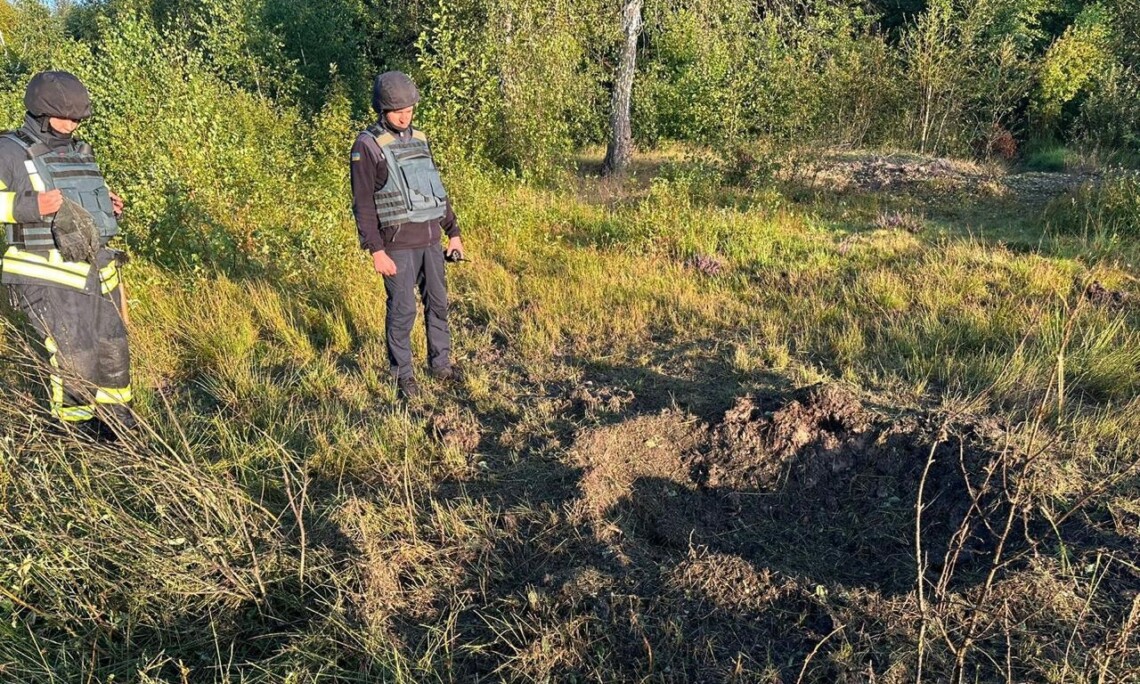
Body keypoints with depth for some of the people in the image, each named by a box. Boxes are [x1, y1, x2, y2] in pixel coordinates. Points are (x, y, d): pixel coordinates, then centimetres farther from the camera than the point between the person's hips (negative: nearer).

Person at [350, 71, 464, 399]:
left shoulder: (419, 139, 11)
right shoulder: (367, 146, -9)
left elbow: (438, 189, 17)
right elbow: (363, 204, -12)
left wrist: (453, 233, 15)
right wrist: (376, 251, -17)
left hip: (431, 238, 6)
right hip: (398, 242, -6)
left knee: (437, 303, 12)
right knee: (402, 310, 1)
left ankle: (441, 363, 27)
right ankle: (403, 374, 16)